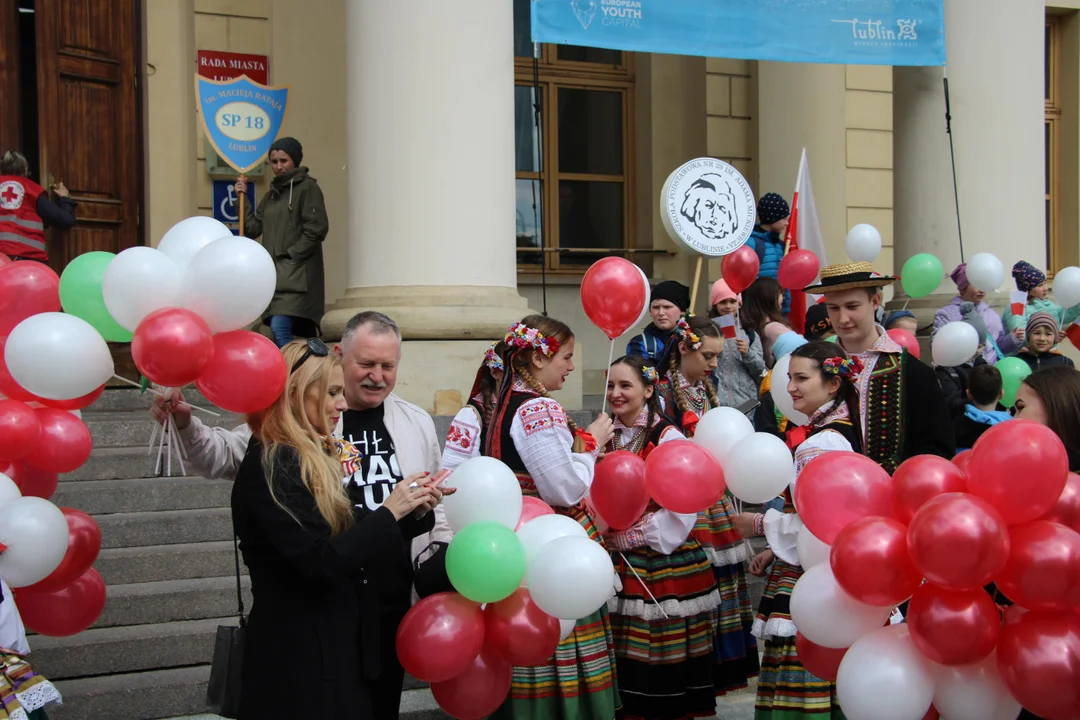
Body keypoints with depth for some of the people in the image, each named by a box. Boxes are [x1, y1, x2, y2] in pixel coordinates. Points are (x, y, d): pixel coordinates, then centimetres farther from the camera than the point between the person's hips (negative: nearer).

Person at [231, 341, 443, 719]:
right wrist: (388, 513, -18)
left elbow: (344, 532, 10)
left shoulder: (307, 459, 13)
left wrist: (410, 509, -2)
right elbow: (318, 562, -24)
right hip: (300, 654, -9)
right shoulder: (271, 467, -18)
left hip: (330, 645, 10)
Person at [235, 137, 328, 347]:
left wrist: (290, 256, -12)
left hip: (297, 274, -7)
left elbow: (316, 229, -12)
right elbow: (253, 228, 17)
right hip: (275, 273, 7)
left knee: (280, 328, -21)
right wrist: (242, 199, 8)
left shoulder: (307, 187, -2)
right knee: (301, 332, 8)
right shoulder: (272, 193, 19)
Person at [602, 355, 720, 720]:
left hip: (666, 559, -5)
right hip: (622, 564, 5)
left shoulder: (668, 437, -9)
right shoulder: (608, 438, 11)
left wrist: (631, 537, -14)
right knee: (627, 658, 7)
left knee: (668, 655, 1)